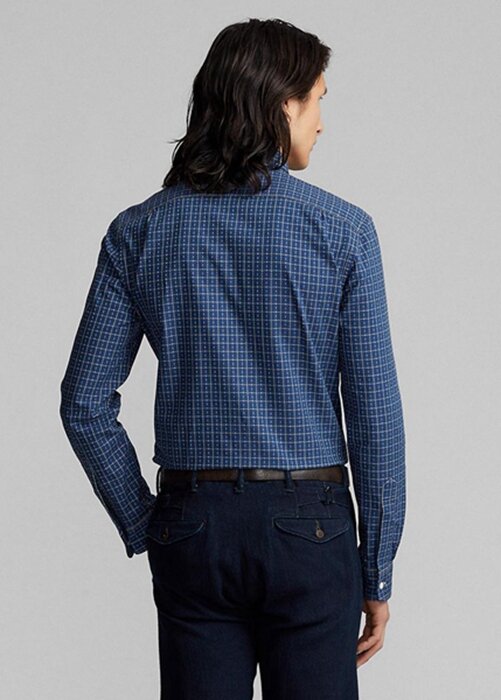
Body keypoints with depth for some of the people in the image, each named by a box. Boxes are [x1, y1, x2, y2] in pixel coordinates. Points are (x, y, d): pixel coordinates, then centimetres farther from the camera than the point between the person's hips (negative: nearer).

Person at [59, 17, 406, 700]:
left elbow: (85, 402, -1)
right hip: (310, 526, -2)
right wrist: (378, 571, 0)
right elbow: (374, 411, -7)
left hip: (192, 524, 2)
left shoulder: (139, 232, 0)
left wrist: (144, 527, 8)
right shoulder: (343, 230, -7)